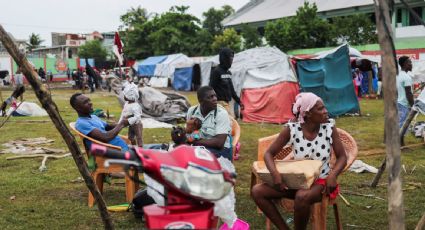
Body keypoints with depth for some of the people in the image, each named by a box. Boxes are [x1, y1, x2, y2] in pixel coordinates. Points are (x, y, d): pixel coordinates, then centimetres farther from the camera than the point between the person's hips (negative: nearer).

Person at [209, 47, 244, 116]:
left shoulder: (229, 72, 15)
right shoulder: (216, 72, -10)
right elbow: (211, 88, -14)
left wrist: (238, 101, 19)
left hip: (227, 102, 9)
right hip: (221, 102, -9)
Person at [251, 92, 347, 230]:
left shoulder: (329, 129, -10)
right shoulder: (291, 129, -11)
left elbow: (342, 157, -3)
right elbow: (269, 153, -7)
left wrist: (333, 174, -24)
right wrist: (275, 173, -27)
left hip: (321, 181, -2)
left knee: (302, 197, -37)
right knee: (257, 191, -14)